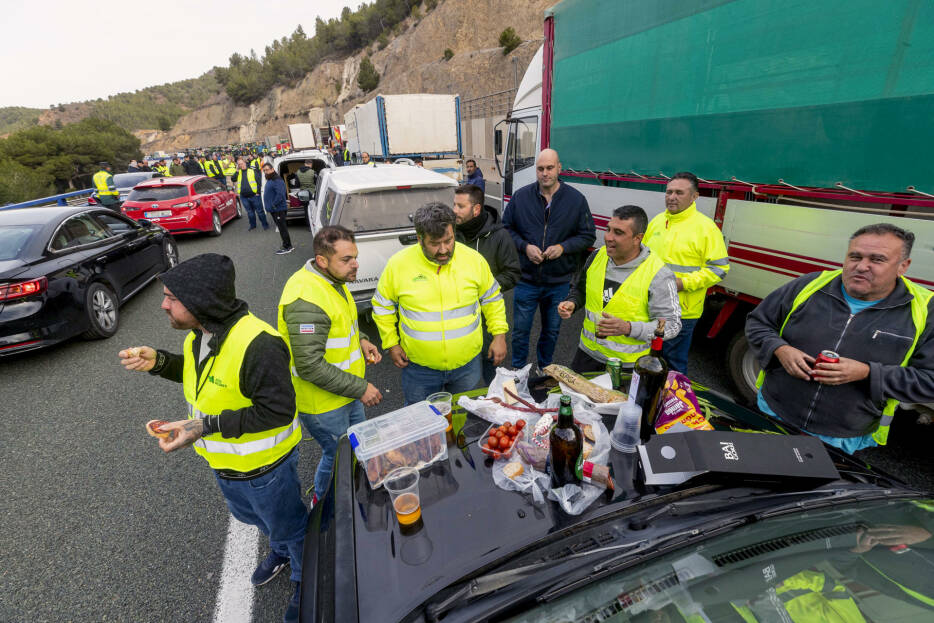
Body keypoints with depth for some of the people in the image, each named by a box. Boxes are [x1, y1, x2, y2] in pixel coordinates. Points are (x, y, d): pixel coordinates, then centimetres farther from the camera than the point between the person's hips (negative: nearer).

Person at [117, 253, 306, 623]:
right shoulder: (199, 333, -6)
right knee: (250, 515, 34)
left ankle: (307, 579, 47)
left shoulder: (256, 344, -36)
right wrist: (158, 362, -7)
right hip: (222, 463, 9)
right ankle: (280, 550, 64)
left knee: (289, 526, 18)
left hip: (262, 467, -9)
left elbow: (277, 410, -33)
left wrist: (206, 426, -34)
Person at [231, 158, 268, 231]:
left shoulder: (252, 171, 0)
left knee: (260, 211, 1)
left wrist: (258, 192, -9)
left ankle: (265, 225, 11)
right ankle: (253, 226, 23)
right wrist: (237, 171, -7)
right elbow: (233, 179, -4)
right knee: (250, 212, 13)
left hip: (254, 195, -4)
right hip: (244, 197, 4)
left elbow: (259, 182, -2)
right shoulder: (238, 173, 10)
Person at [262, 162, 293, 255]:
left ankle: (287, 247, 0)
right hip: (273, 210, 11)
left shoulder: (277, 181, -17)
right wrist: (269, 206, 18)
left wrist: (274, 205, -24)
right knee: (281, 227, 15)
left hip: (278, 209, -11)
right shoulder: (269, 180, 17)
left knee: (282, 228, -6)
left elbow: (280, 194, -27)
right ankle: (287, 245, 23)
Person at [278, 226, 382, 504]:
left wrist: (360, 339, -1)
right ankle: (323, 502, 43)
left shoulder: (333, 280, 0)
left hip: (346, 392, 9)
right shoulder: (307, 301, -32)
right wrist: (360, 388, -24)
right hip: (322, 402, -9)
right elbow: (310, 367, -31)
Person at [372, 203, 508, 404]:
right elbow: (382, 306, 2)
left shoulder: (474, 259, -9)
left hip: (467, 364, 1)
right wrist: (392, 344, -1)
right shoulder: (398, 264, -12)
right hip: (419, 367, 0)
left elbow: (492, 299, 5)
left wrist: (499, 335, 1)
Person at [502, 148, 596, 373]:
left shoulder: (576, 199, -2)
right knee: (520, 331, 9)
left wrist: (563, 247, -15)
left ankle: (544, 368, 40)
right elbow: (507, 228, 4)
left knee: (552, 331, 17)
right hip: (526, 280, 0)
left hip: (559, 282, 1)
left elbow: (588, 236, 2)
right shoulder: (521, 196, -2)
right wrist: (525, 246, -13)